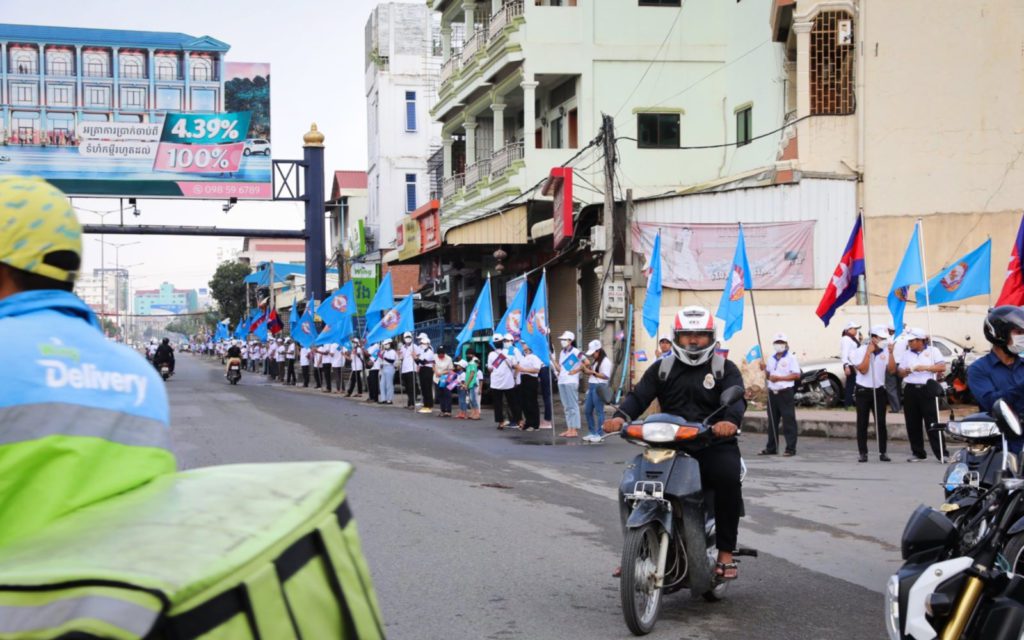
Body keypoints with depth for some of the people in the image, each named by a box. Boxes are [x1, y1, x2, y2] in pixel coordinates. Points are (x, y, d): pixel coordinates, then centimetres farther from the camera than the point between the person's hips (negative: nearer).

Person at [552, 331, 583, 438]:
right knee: (566, 407, 9)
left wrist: (576, 371, -10)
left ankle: (574, 430, -5)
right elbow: (559, 369, 14)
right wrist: (553, 359, 5)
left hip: (571, 382, -8)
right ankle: (569, 429, 13)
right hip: (561, 382, 8)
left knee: (573, 406, -6)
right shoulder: (562, 353, 16)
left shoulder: (575, 352, -7)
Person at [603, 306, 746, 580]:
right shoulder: (661, 369, 17)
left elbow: (736, 398, -9)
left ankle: (726, 554, -22)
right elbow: (639, 395, 3)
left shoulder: (725, 369, 10)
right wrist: (621, 416, -20)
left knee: (728, 478, -33)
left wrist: (730, 421, -34)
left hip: (714, 444, -2)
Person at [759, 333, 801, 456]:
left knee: (788, 422, -5)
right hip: (772, 393, 6)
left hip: (786, 393, -6)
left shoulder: (791, 358, -3)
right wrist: (764, 369, 0)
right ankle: (771, 448, 17)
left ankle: (791, 448, -2)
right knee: (772, 422, 10)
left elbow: (796, 375, -11)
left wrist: (779, 378, -16)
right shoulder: (771, 359, 15)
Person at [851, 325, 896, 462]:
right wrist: (869, 352, -17)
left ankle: (882, 452, 6)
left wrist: (890, 353, -13)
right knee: (862, 424, 0)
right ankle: (863, 453, 4)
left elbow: (892, 369, -6)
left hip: (879, 390, 3)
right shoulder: (860, 351, -5)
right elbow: (863, 370, -16)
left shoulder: (885, 352, 4)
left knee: (881, 423, 1)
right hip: (863, 391, -3)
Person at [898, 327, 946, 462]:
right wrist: (906, 370, -9)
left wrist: (926, 367, -14)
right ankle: (918, 452, 13)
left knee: (932, 422, -8)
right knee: (913, 424, 4)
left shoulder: (932, 351, 5)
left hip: (927, 389, -4)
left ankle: (941, 453, -7)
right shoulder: (906, 353, 14)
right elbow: (900, 373, 13)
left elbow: (942, 367, -3)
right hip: (910, 390, 4)